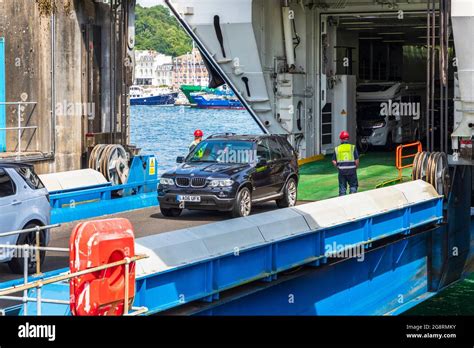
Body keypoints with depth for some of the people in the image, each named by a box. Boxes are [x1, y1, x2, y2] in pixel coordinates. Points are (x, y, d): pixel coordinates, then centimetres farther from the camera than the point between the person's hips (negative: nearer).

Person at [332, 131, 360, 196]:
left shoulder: (337, 148, 5)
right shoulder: (353, 147, 0)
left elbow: (334, 161, 2)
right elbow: (357, 160, -4)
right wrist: (356, 168, 10)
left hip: (341, 170, 2)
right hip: (351, 170, -2)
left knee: (342, 187, 9)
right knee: (353, 185, 11)